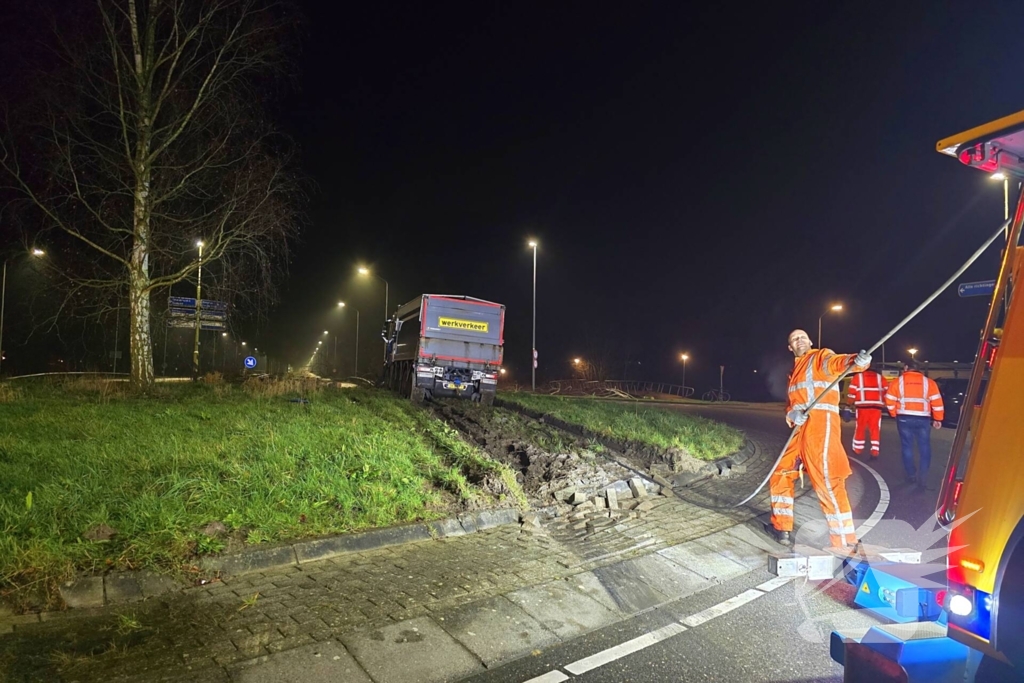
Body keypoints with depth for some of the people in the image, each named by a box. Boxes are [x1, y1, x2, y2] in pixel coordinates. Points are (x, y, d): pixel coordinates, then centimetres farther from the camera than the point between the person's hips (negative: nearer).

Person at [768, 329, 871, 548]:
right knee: (780, 475, 14)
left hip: (821, 424, -8)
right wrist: (792, 414, -10)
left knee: (828, 483, -15)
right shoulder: (795, 370, 25)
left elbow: (839, 362, -21)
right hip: (800, 429, 8)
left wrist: (858, 361, -45)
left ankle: (845, 543, -10)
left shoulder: (821, 357, 3)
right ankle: (781, 526, 26)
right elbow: (791, 403, 15)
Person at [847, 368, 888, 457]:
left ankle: (858, 449, 18)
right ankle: (875, 451, -2)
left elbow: (851, 393, 1)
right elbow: (886, 393, 10)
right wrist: (883, 404, 23)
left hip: (862, 406, -2)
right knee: (875, 429, 5)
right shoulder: (880, 377, 13)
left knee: (860, 428, 9)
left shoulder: (857, 377, 5)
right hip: (877, 407, 2)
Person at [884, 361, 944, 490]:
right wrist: (937, 419, 9)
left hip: (904, 418, 0)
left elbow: (889, 401, -2)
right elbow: (937, 402, 1)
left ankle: (911, 475, 16)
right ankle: (922, 476, -4)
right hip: (923, 419, 0)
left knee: (907, 446, 11)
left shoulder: (897, 382, 0)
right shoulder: (929, 382, 3)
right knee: (924, 447, 6)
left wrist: (895, 414, 12)